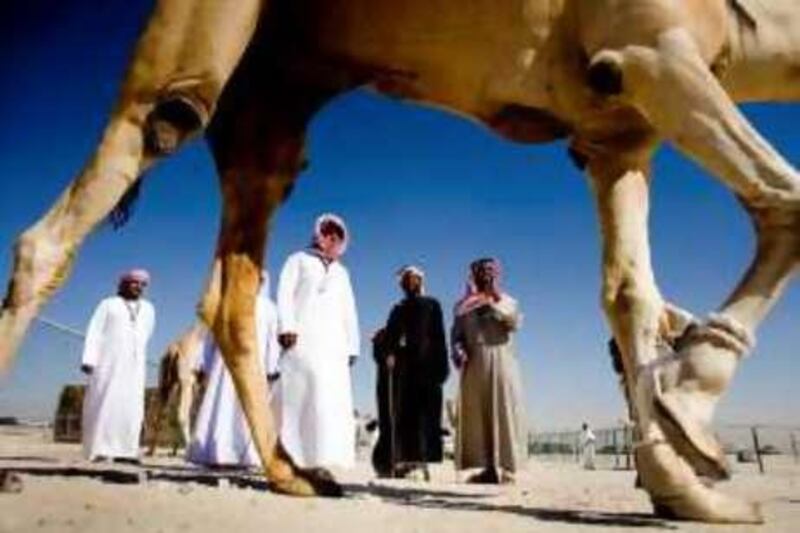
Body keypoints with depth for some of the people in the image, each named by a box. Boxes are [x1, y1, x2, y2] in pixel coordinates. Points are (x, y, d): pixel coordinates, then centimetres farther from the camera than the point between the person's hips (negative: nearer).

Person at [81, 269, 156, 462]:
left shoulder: (148, 309, 17)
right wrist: (88, 359, -13)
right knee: (104, 403, -8)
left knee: (131, 406, -5)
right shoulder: (108, 304, 6)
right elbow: (94, 332, -2)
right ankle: (100, 449, -7)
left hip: (134, 364, 3)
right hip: (108, 361, -3)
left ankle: (124, 450, -6)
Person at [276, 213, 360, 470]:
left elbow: (349, 312, 23)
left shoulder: (341, 271, 28)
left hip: (333, 343, 4)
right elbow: (285, 293, 1)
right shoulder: (299, 260, 16)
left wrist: (352, 346, 11)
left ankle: (325, 456, -8)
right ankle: (292, 456, -11)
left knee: (333, 397, -7)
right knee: (298, 394, -12)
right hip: (302, 338, -4)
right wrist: (286, 327, -15)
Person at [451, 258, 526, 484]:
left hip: (501, 365, -2)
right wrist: (458, 352, -9)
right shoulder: (464, 305, 16)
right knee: (477, 416, -1)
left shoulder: (506, 301, 13)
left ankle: (507, 468, -3)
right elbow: (456, 334, 9)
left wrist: (495, 302, -10)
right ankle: (487, 468, 3)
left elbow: (515, 322, -7)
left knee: (502, 413, -5)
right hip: (475, 367, 2)